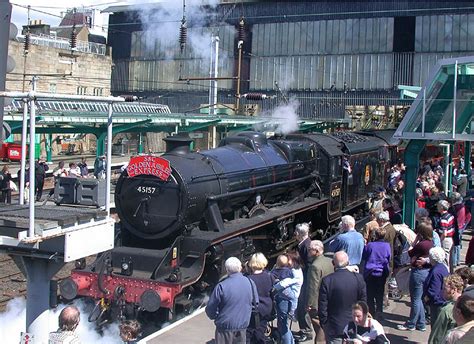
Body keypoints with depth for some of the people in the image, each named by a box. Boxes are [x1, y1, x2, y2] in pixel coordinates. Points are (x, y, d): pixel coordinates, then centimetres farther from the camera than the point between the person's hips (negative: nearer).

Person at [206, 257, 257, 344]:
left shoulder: (221, 286, -17)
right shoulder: (250, 282, -5)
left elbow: (210, 309, -10)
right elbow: (255, 303, 8)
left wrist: (215, 317, 12)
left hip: (225, 327, -3)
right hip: (243, 327, 4)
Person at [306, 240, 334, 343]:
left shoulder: (315, 266, -23)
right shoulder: (330, 261, 3)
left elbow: (313, 287, -23)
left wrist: (309, 304, -16)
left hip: (317, 304, -8)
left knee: (319, 330, 0)